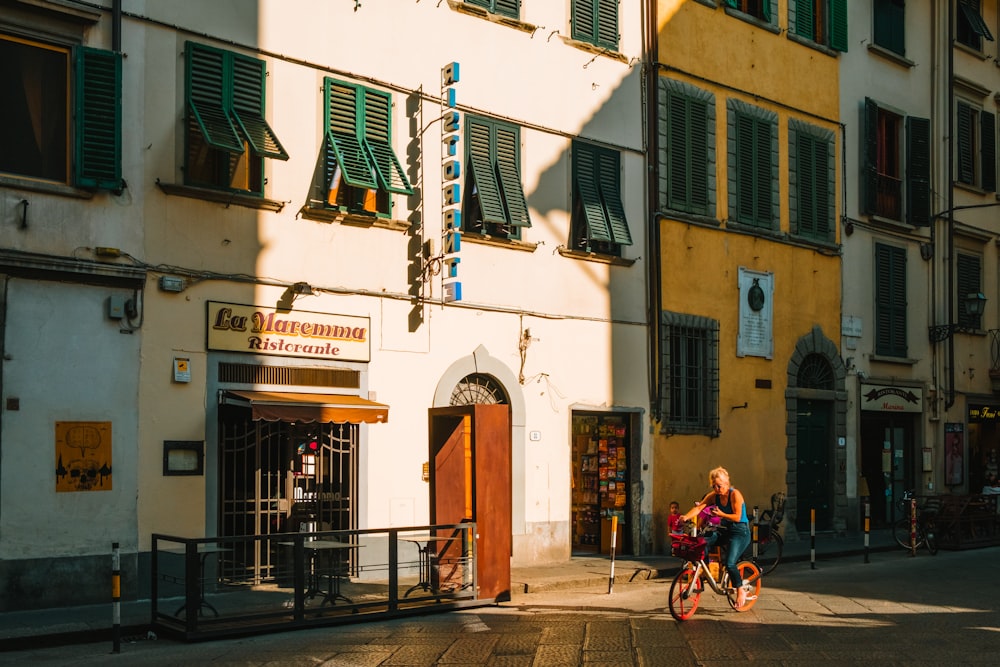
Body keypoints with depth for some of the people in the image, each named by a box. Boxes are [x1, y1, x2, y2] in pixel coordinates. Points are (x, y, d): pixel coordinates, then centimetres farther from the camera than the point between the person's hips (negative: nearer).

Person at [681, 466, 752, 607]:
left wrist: (721, 514, -32)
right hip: (724, 530, 6)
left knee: (729, 564, -21)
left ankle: (741, 590, 1)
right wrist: (686, 517, -28)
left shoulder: (735, 494, -14)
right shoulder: (713, 496, 2)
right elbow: (698, 507, -10)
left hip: (740, 532, -6)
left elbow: (737, 517, -19)